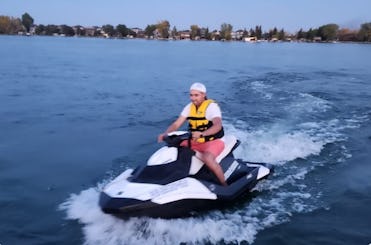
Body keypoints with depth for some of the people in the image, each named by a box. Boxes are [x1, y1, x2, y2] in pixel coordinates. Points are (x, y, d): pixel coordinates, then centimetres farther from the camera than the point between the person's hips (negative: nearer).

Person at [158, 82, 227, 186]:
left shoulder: (211, 106, -15)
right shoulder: (189, 107, 5)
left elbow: (218, 125, -32)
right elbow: (176, 124, 1)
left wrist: (202, 133, -49)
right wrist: (165, 133, -20)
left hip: (213, 141, -6)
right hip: (195, 141, 7)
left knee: (208, 158, -36)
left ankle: (225, 185, -18)